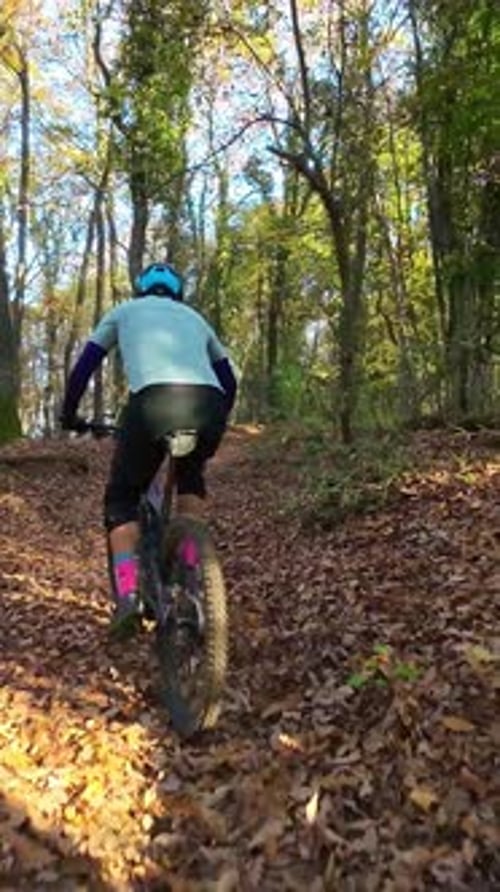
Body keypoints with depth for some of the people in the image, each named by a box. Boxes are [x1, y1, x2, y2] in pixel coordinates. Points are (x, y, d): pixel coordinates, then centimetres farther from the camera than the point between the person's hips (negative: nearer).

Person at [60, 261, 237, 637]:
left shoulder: (126, 310, 30)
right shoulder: (194, 317, 36)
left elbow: (83, 367, 27)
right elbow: (229, 381, 37)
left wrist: (68, 415, 40)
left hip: (153, 402, -3)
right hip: (208, 405, 3)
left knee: (122, 499, 16)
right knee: (191, 476, 33)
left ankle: (127, 596, -1)